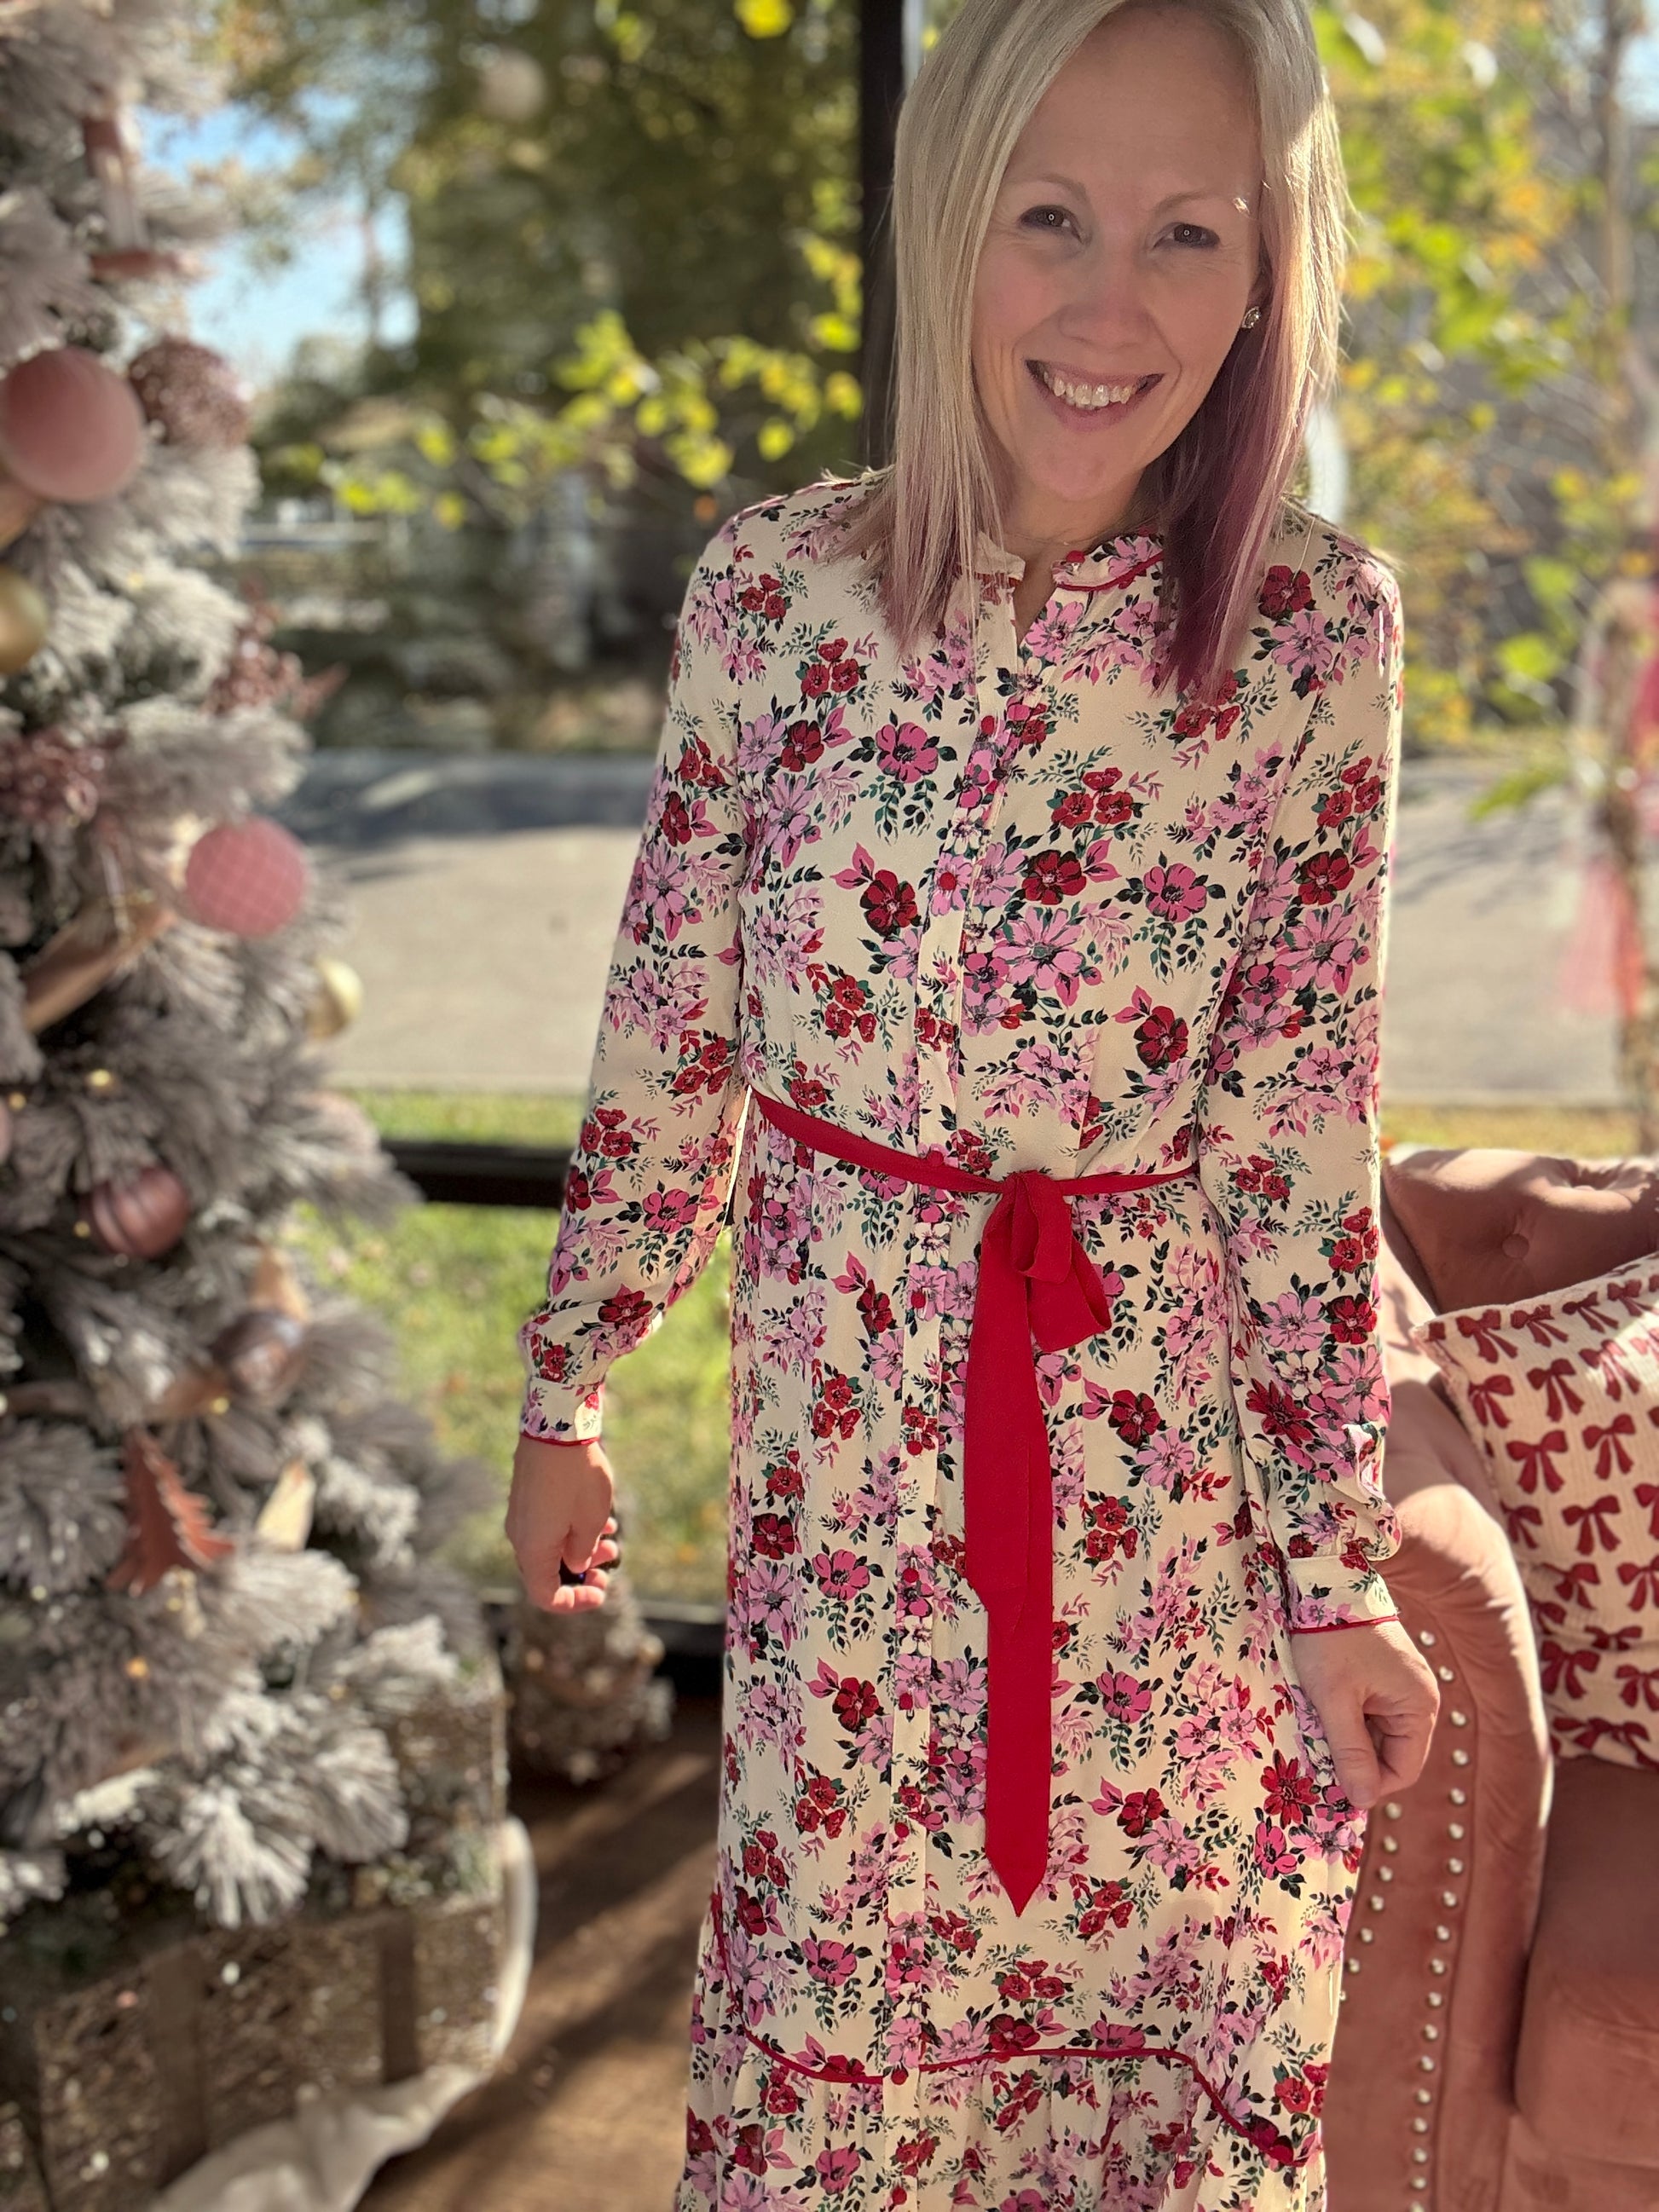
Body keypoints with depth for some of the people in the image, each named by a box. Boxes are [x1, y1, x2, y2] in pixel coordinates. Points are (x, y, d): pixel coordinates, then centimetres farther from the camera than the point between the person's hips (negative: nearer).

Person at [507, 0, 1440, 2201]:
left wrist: (1345, 1577, -5)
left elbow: (1305, 1135, -7)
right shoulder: (773, 591, -10)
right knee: (837, 2018, 18)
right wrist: (564, 1403, 6)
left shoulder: (1316, 631, -12)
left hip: (1185, 1463, 0)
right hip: (845, 1456, 1)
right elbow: (665, 1049, -1)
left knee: (1201, 2028, 17)